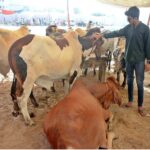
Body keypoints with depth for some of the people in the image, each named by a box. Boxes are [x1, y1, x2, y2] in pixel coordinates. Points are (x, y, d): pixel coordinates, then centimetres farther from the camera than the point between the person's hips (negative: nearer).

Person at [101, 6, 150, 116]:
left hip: (139, 60, -4)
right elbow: (117, 33, 10)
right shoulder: (128, 28, 3)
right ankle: (130, 101, 28)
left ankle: (140, 106, 13)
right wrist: (103, 35, 5)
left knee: (139, 83, 1)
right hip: (129, 59, 5)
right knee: (129, 81, 13)